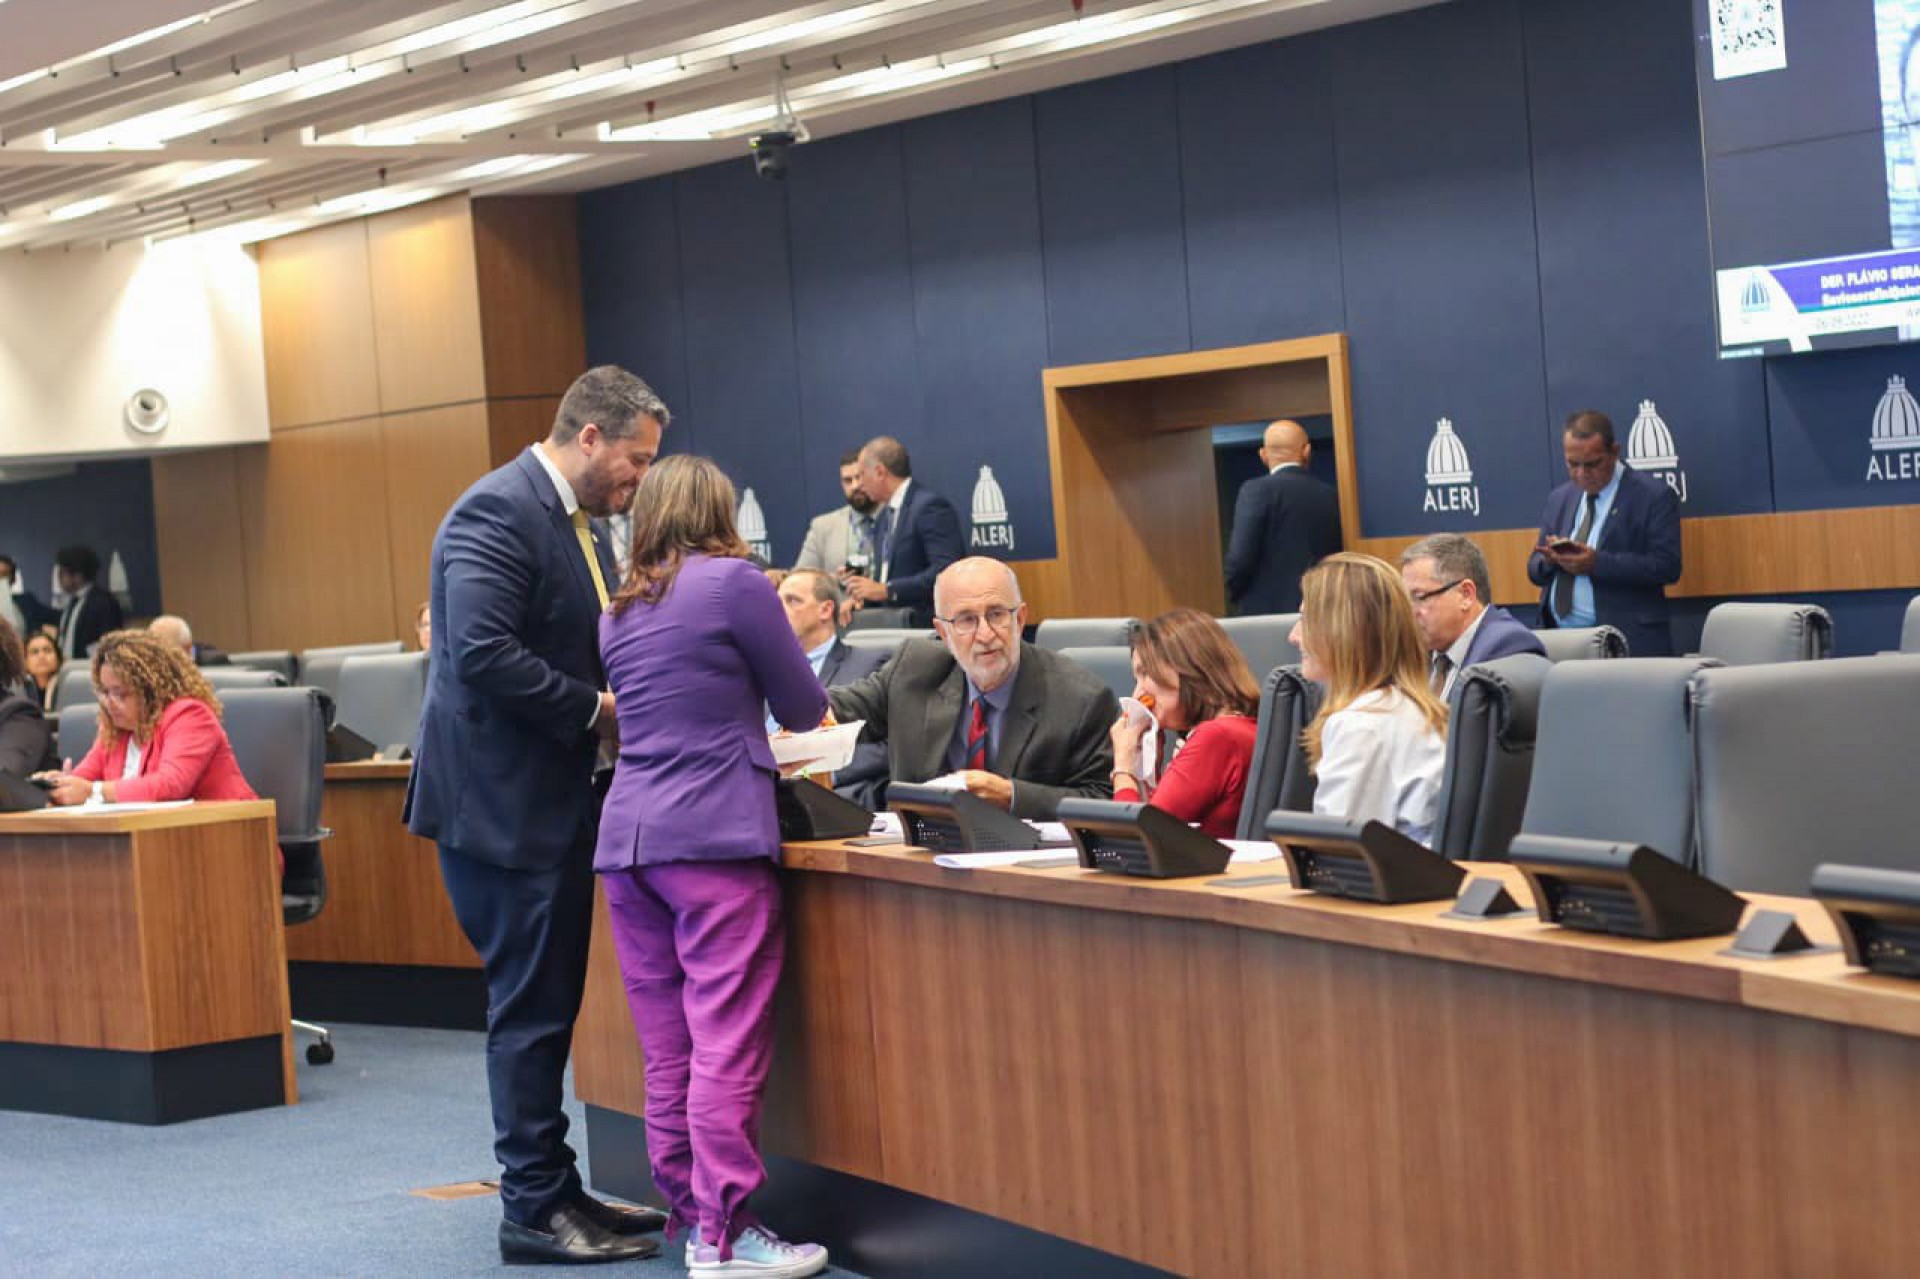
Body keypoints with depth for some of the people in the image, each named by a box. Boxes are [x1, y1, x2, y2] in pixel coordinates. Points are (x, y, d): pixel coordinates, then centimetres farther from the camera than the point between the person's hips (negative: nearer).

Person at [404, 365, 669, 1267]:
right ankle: (534, 1211, 5)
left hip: (551, 803, 10)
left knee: (545, 1005, 15)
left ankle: (551, 1190, 24)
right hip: (502, 804, -10)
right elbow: (483, 654, -26)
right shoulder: (498, 512, -17)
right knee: (531, 1008, -3)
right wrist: (594, 711, -19)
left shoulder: (574, 523, 14)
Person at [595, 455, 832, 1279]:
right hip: (716, 840, -6)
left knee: (668, 1049, 9)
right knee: (728, 1046, -6)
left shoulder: (619, 612, 16)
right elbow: (803, 708, 3)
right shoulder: (732, 582, -3)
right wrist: (775, 698, 26)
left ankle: (688, 1212, 14)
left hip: (628, 841, 7)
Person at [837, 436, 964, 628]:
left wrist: (886, 590, -22)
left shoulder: (930, 506, -11)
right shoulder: (883, 515, 18)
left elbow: (946, 571, -21)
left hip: (927, 625, -8)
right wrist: (863, 595, 1)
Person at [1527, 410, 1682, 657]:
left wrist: (1597, 563, -17)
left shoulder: (1653, 496, 1)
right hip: (1559, 638, 5)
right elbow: (1535, 569, 20)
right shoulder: (1558, 499, 19)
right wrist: (1550, 560, -5)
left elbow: (1666, 566, -9)